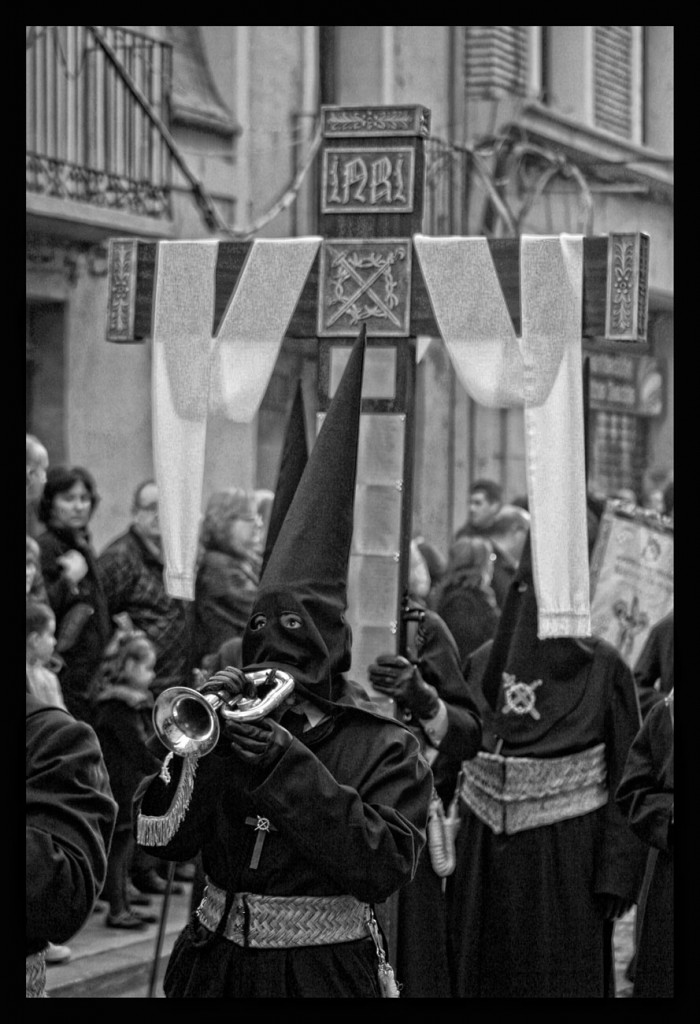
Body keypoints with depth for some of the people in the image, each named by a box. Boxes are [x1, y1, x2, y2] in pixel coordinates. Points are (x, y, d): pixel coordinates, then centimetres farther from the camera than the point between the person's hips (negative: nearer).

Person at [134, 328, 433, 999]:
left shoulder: (382, 747, -5)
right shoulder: (234, 715, 6)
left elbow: (385, 866, -19)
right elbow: (160, 836, -3)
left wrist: (289, 767, -21)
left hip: (324, 972, -3)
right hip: (216, 962, 4)